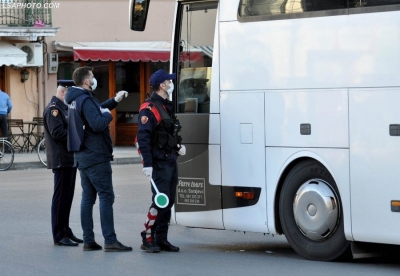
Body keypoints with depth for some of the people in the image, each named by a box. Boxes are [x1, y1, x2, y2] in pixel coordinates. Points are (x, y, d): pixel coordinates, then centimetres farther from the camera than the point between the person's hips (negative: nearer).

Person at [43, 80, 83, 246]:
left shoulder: (64, 108, 19)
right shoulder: (53, 109, -13)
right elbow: (58, 133, -22)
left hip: (70, 159, 10)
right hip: (62, 160, -10)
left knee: (67, 197, 13)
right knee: (61, 197, -6)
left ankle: (65, 231, 20)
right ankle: (59, 236, -2)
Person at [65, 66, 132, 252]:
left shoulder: (75, 100, 12)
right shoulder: (86, 100, -17)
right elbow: (97, 124, -26)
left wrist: (114, 101, 18)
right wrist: (108, 114, -8)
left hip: (82, 156, 10)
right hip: (96, 156, -10)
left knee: (88, 197, 10)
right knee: (106, 196, -8)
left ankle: (88, 240, 10)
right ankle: (110, 241, -10)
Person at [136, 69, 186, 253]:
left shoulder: (167, 106, 17)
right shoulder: (149, 109, -12)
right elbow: (143, 138, -19)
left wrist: (178, 147, 12)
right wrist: (147, 164, -24)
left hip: (171, 161, 9)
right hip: (159, 162, -9)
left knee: (168, 202, 10)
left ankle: (161, 239, 16)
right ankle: (147, 239, -4)